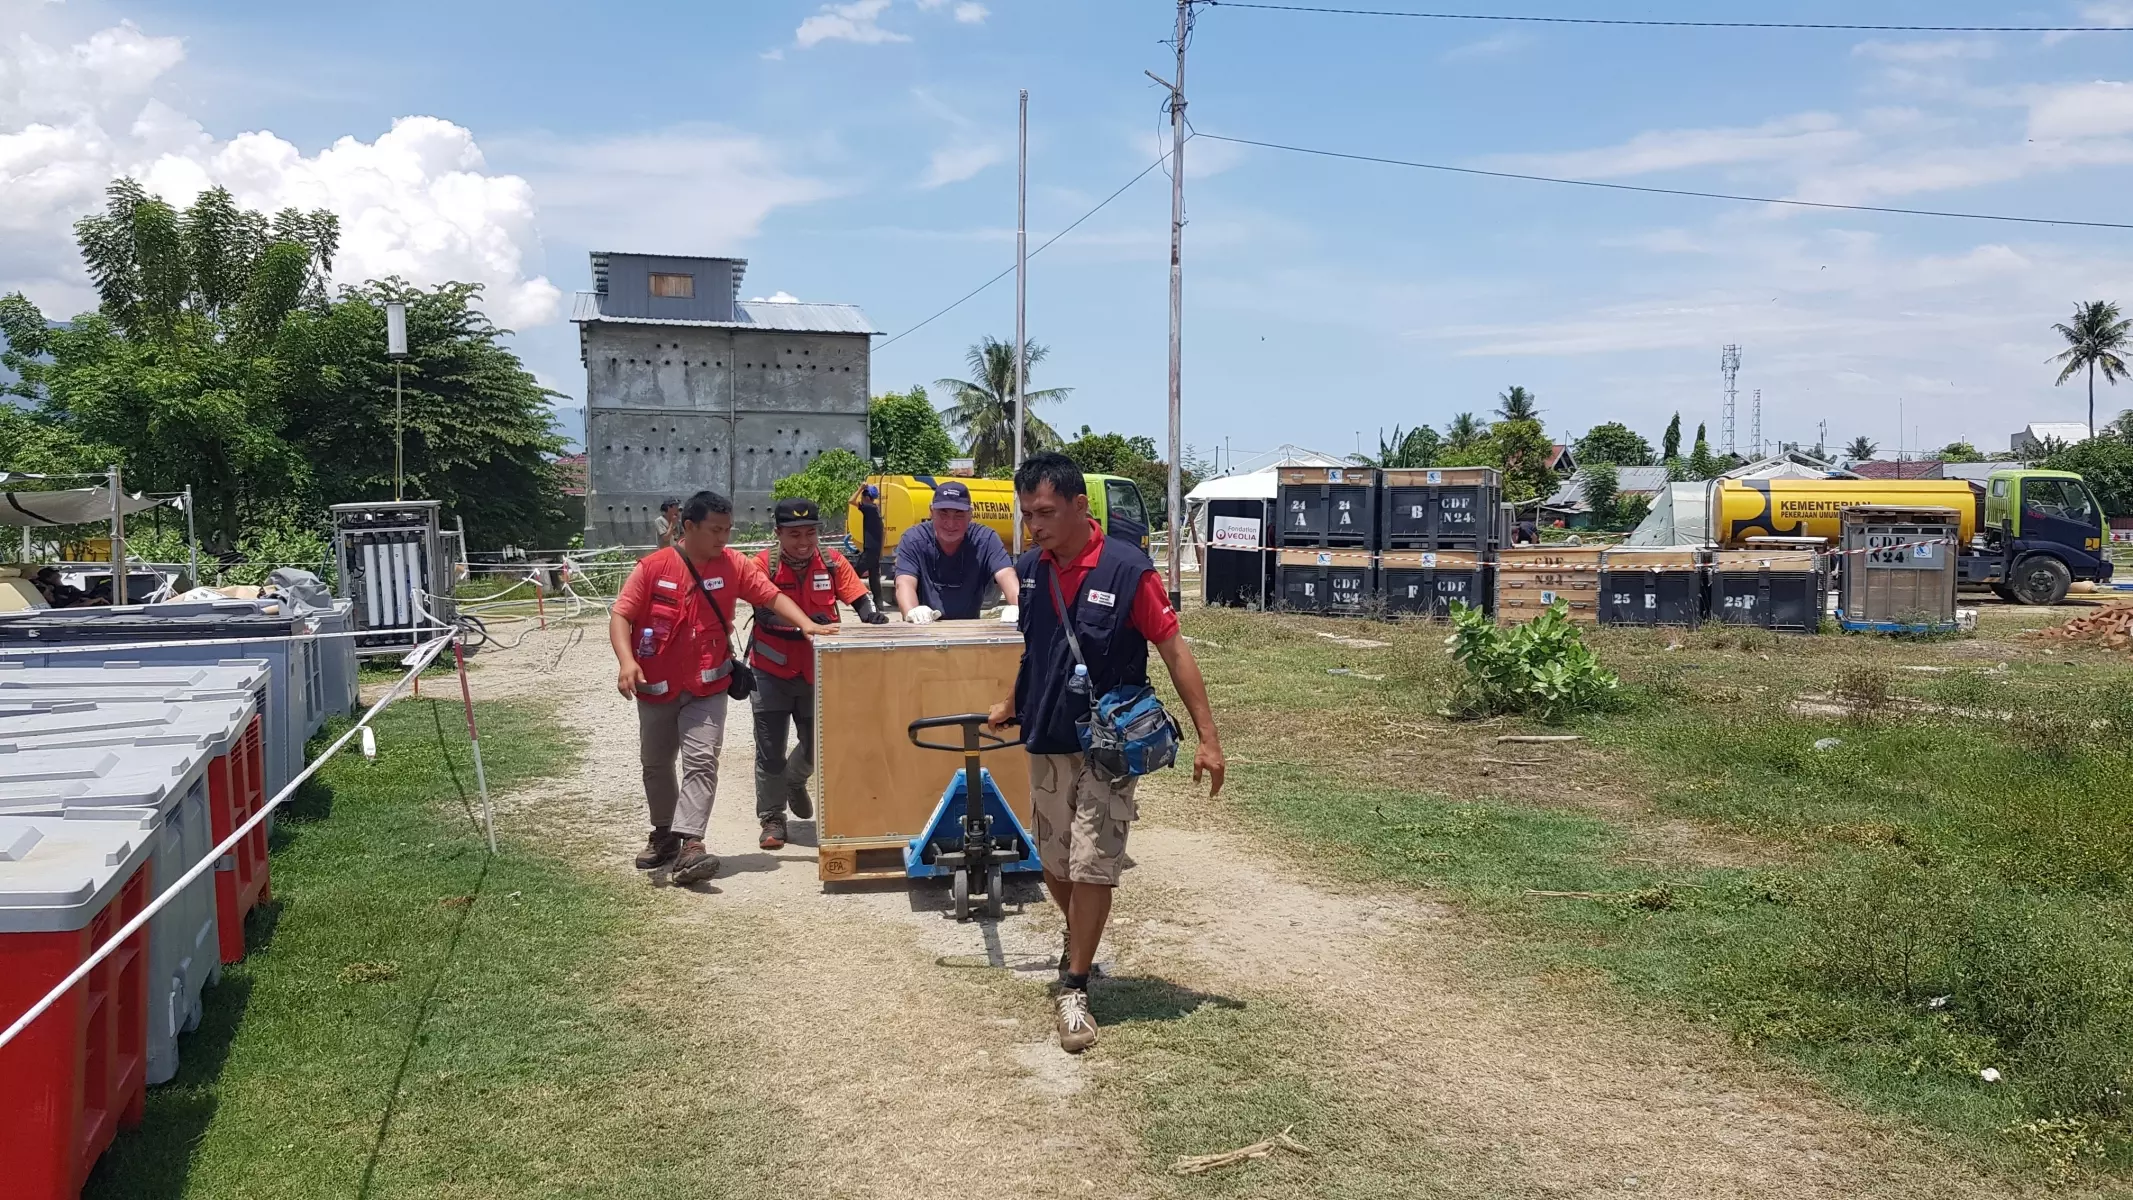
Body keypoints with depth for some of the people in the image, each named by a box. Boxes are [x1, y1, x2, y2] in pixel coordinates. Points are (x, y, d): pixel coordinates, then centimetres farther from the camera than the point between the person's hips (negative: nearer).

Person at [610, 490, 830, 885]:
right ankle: (664, 834, 34)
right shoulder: (653, 567, -9)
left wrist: (806, 624, -17)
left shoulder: (733, 564, -4)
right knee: (656, 763, 15)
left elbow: (772, 596, -2)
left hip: (707, 687, -1)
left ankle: (689, 844, -22)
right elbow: (620, 616, -9)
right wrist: (627, 661, -24)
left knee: (701, 760, -16)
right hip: (656, 688, 1)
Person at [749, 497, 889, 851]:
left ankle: (794, 782, 45)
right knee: (770, 751, 2)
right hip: (771, 672, -3)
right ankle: (772, 818, 18)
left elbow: (858, 596, -7)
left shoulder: (832, 562, -3)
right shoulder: (764, 564, -11)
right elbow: (764, 610, -23)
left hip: (816, 671, 3)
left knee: (818, 743, 11)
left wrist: (870, 613, -30)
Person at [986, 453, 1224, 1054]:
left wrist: (1207, 738, -15)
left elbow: (1174, 651, -13)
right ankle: (1080, 945, 41)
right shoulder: (1029, 570, -1)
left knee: (1092, 868, -4)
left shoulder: (1127, 569, -17)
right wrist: (1013, 704, 26)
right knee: (1054, 865, 14)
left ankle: (1074, 988, 10)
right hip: (1047, 742, 5)